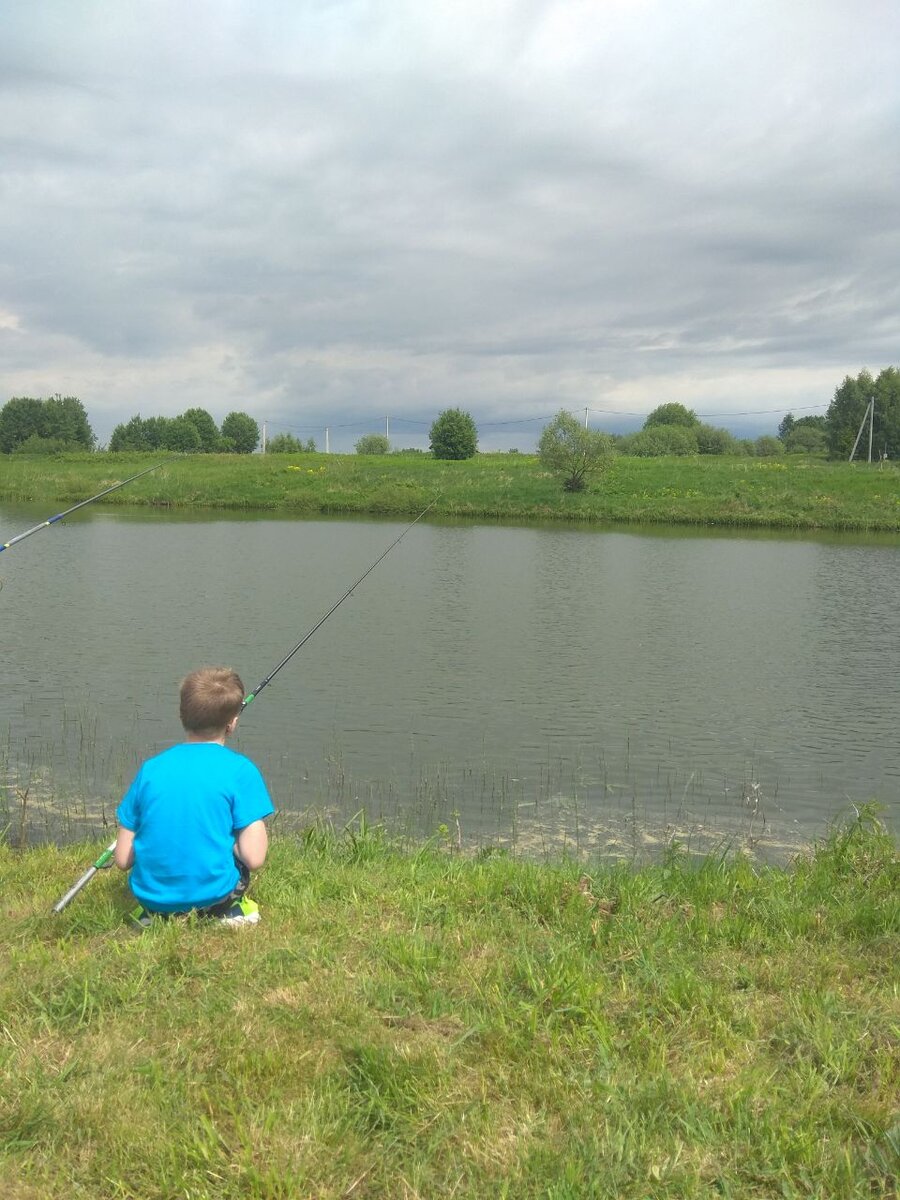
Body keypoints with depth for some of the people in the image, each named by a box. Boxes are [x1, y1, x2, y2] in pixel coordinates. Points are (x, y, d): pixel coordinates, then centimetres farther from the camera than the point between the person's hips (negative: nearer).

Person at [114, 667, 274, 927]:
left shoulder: (151, 768, 1)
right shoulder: (239, 769, -8)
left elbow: (123, 860, 2)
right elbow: (254, 858, -13)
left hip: (152, 899, 4)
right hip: (213, 894, -3)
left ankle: (153, 914, 13)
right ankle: (231, 909, 6)